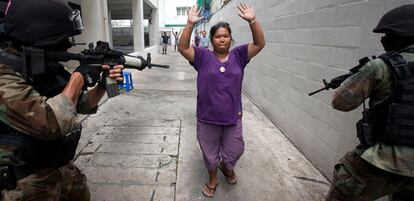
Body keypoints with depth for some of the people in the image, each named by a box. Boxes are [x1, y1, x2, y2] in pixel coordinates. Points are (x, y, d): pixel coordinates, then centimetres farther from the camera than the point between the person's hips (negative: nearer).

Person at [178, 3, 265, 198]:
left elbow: (259, 44, -8)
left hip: (233, 117, 2)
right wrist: (190, 24, -24)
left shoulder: (238, 55, -1)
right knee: (210, 154, 19)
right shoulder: (203, 56, -6)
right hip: (207, 118, -1)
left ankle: (226, 167, 56)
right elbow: (182, 48, -15)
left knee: (234, 151, 20)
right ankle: (212, 180, 47)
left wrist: (252, 20, -19)